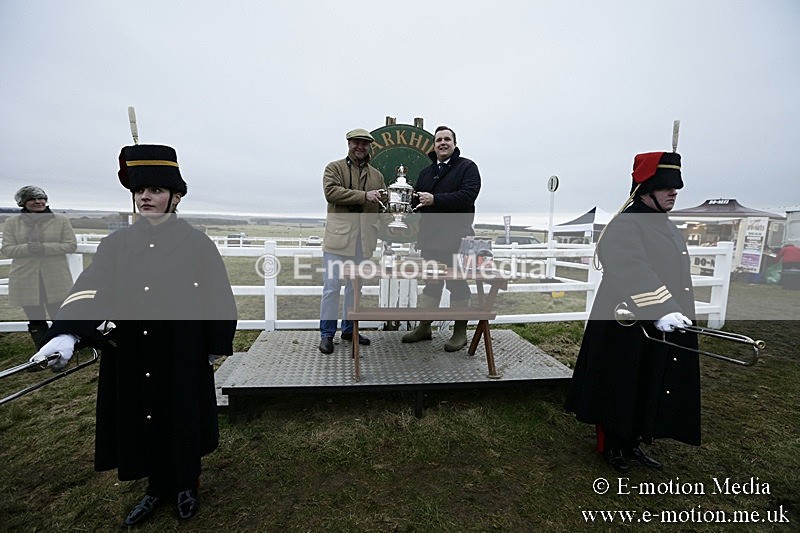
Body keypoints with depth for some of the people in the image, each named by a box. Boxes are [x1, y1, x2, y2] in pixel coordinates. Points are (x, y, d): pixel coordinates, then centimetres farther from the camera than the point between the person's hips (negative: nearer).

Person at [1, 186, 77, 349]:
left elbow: (72, 245, -2)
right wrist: (27, 248, -16)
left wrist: (45, 247, -16)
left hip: (56, 279, -2)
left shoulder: (61, 220, 4)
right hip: (26, 281, 2)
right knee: (36, 322, 8)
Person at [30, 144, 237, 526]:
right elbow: (90, 290, -11)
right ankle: (157, 487, 40)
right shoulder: (116, 244, 2)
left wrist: (218, 346, -4)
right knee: (143, 420, 17)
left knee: (183, 419, 13)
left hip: (182, 356, -3)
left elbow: (218, 297, -7)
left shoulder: (197, 243, -8)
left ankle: (186, 486, 37)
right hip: (131, 357, 4)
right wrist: (67, 334, -28)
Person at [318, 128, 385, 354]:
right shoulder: (334, 167, 5)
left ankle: (349, 328, 25)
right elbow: (331, 191, -13)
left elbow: (381, 205, 22)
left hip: (364, 238, 5)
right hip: (339, 234, -4)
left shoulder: (377, 175, 18)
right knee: (332, 284, -3)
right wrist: (364, 196, -17)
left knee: (355, 284, 12)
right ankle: (327, 333, 9)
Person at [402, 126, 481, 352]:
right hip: (430, 237, 6)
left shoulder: (467, 167, 0)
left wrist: (435, 200, -20)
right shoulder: (426, 172, 19)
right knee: (431, 282, 13)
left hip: (456, 239, -5)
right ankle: (424, 327, 25)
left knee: (457, 283, 1)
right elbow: (417, 198, 18)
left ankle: (460, 332, 15)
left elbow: (467, 195, -16)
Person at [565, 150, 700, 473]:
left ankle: (633, 443, 37)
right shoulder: (626, 225, -16)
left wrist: (677, 312, 22)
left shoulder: (667, 228, 15)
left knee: (652, 390, 18)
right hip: (630, 328, -9)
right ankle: (610, 445, 27)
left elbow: (673, 275, 22)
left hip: (667, 327, 9)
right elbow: (633, 272, -31)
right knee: (622, 389, 6)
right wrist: (660, 310, -41)